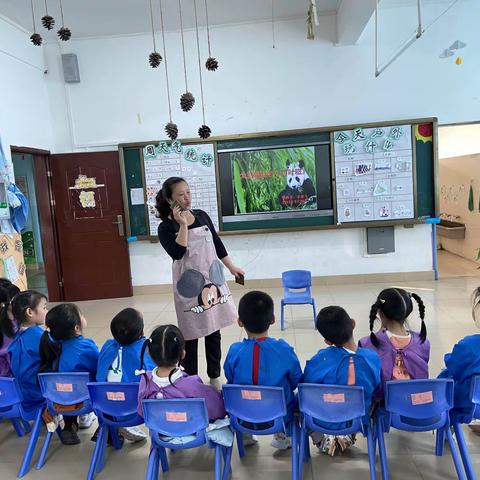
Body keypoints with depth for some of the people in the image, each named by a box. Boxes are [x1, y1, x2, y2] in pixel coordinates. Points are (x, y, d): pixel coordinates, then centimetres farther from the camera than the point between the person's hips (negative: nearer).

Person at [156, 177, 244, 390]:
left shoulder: (202, 215, 4)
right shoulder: (166, 227, -10)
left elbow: (217, 244, 13)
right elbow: (177, 253, -25)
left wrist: (232, 267, 15)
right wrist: (183, 224, -24)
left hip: (212, 281, 5)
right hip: (189, 286, -5)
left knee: (214, 331, 14)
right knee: (190, 335, 4)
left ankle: (215, 377, 30)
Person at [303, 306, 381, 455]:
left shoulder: (319, 360, -28)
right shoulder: (373, 358, -21)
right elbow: (377, 390, -3)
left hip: (324, 422, -3)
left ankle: (323, 440, 16)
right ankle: (348, 435, 22)